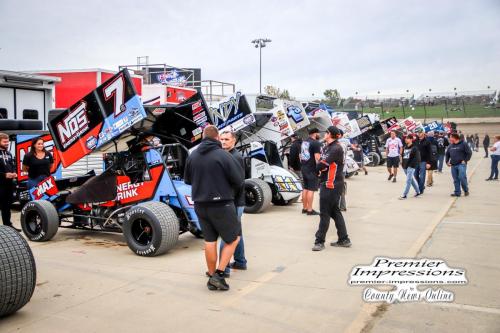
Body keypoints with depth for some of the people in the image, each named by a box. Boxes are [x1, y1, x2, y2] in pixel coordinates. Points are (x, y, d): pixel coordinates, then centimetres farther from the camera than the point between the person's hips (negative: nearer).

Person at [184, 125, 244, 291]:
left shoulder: (192, 156, 2)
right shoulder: (223, 155, -15)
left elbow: (187, 180, 13)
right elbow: (239, 180, -11)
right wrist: (230, 190, 9)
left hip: (200, 204, 5)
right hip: (221, 204, -5)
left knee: (209, 240, 15)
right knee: (233, 238, 10)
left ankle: (212, 277, 21)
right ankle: (219, 274, 2)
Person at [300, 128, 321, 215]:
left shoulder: (304, 142, 14)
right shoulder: (316, 143, -12)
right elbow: (317, 157, -19)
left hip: (304, 168, 9)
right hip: (312, 169, -9)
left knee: (305, 188, 14)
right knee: (311, 189, -6)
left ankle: (304, 208, 18)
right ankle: (309, 210, -6)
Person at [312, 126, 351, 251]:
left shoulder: (336, 148, -16)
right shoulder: (326, 147, 13)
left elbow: (321, 165, -22)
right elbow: (319, 164, 9)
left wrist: (320, 166, -3)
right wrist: (321, 166, -10)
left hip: (331, 185, -9)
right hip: (328, 183, 9)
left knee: (325, 213, -4)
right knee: (335, 211, 14)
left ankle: (319, 241, 2)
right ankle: (344, 239, 21)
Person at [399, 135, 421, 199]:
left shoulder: (414, 148, -9)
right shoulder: (405, 147, 12)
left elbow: (417, 158, -13)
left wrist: (412, 163, -17)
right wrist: (403, 163, 8)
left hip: (411, 166, -8)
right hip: (405, 166, 8)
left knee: (408, 180, -7)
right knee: (412, 179, 17)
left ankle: (404, 195, -6)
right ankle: (418, 192, 31)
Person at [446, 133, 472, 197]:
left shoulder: (463, 144, -4)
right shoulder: (451, 146, 15)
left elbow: (469, 153, -6)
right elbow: (447, 154, 26)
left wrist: (465, 160, -11)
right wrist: (447, 161, 14)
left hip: (461, 164, -6)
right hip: (453, 165, 6)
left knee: (462, 177, -14)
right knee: (456, 180, 6)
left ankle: (466, 190, 6)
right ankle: (457, 192, 13)